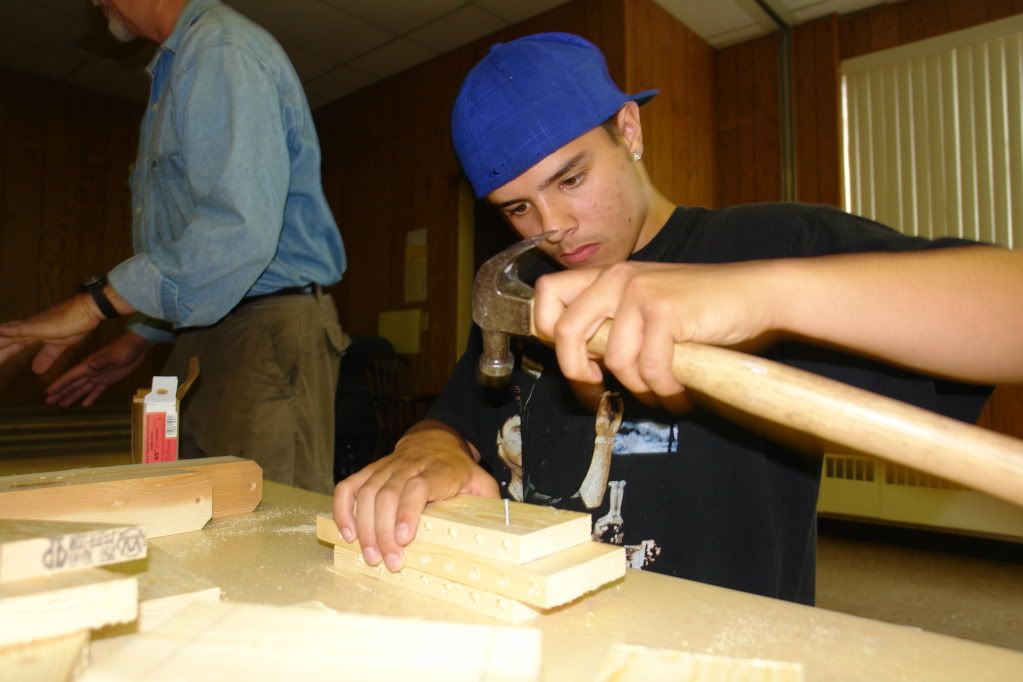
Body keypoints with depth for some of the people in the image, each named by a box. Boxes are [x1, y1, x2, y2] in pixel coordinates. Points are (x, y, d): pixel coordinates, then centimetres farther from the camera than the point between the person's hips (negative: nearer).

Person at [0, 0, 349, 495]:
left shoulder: (223, 50, -9)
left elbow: (240, 228, -24)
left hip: (266, 339, -10)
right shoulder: (179, 65, 24)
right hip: (203, 341, 10)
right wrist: (138, 340, 22)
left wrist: (94, 304, -19)